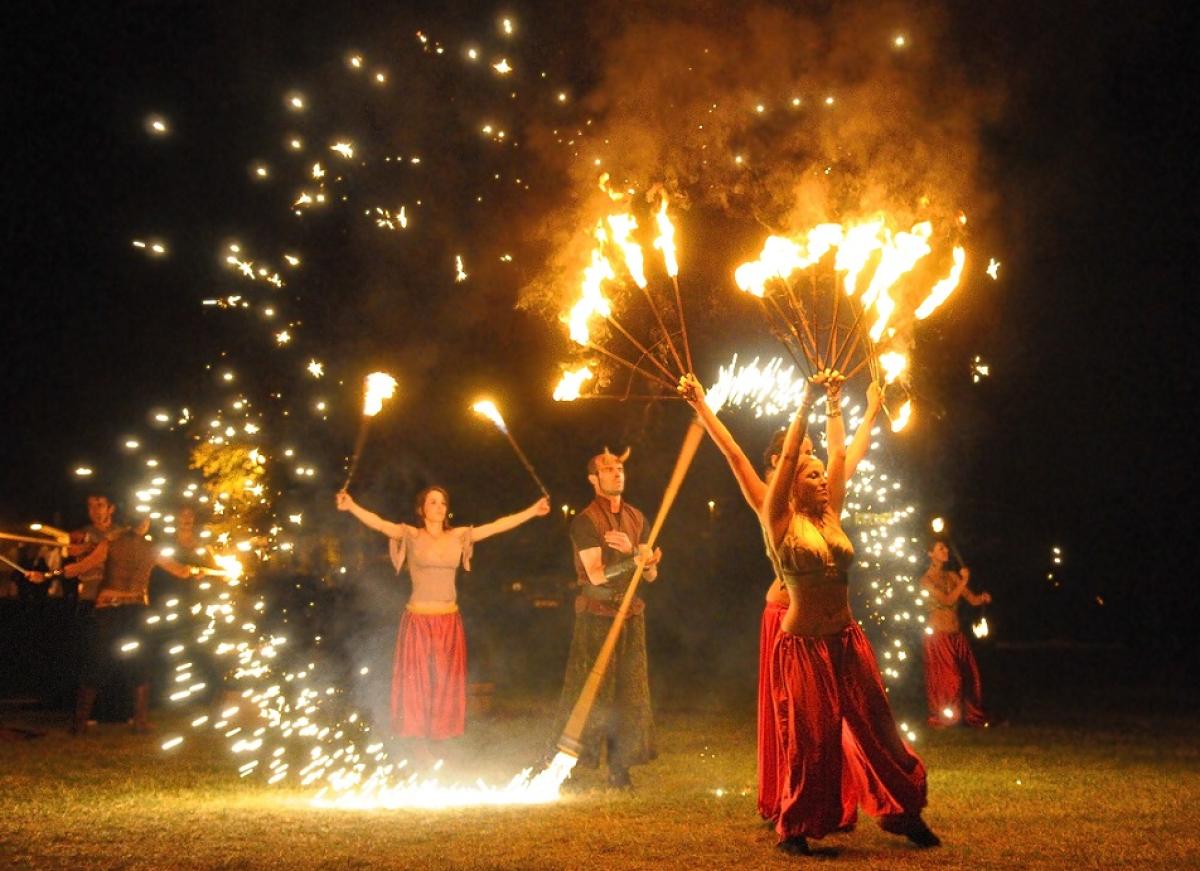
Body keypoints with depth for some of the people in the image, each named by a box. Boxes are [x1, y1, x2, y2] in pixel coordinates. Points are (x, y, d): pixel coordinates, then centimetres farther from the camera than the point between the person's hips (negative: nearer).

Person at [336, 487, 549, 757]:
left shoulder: (459, 536, 4)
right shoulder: (411, 536, -5)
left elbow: (498, 525, 2)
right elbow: (379, 523, -21)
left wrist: (533, 510, -3)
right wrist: (352, 507, -38)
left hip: (449, 621, 3)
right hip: (418, 621, -3)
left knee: (446, 683, 9)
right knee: (417, 681, 5)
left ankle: (438, 738, 23)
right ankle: (421, 743, 16)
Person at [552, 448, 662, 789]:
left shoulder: (636, 518, 11)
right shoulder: (585, 521, -7)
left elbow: (651, 574, 7)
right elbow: (597, 574, -15)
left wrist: (631, 549, -11)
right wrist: (636, 561, -24)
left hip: (630, 612, 6)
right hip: (597, 613, -5)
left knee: (629, 691, 5)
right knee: (590, 691, -4)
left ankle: (619, 767, 13)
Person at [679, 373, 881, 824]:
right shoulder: (769, 504, -2)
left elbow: (854, 454, 26)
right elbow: (733, 453, -10)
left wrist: (871, 412, 37)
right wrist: (700, 405, -17)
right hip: (786, 613, -5)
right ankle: (782, 807, 12)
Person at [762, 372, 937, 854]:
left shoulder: (831, 519, 10)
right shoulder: (781, 522, -4)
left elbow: (839, 454, 12)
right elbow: (787, 457, -9)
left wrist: (835, 405, 13)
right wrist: (807, 402, -7)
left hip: (847, 641, 5)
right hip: (802, 644, -5)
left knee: (875, 727, 8)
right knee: (810, 737, -1)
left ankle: (904, 813, 22)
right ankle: (794, 828, 15)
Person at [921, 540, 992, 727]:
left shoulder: (952, 576, 9)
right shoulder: (927, 580, -8)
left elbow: (972, 599, 2)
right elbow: (947, 600, -19)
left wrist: (982, 598, -19)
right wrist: (964, 581, -17)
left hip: (958, 634, 6)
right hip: (939, 635, -6)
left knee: (969, 677, 7)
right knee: (948, 678, -1)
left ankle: (974, 717, 20)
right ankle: (941, 719, 15)